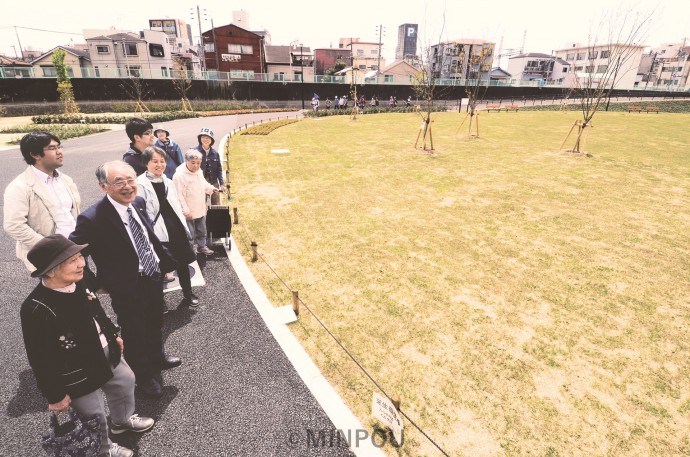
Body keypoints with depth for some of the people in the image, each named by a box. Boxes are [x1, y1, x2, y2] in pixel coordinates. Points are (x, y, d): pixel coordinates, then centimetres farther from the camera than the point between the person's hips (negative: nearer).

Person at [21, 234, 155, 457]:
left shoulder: (78, 282, -12)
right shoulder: (36, 310, -33)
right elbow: (41, 360, -23)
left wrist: (113, 335, 17)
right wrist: (55, 395, -14)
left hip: (105, 354, 7)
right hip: (76, 375, -7)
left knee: (125, 382, 27)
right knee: (94, 417, 15)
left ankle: (122, 420, 58)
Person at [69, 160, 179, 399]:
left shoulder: (138, 202, -5)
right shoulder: (92, 219, -26)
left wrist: (167, 262, 13)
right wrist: (95, 285, -13)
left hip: (154, 279, 7)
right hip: (128, 290, -6)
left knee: (155, 325, 29)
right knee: (135, 334, 17)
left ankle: (157, 358, 57)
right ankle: (144, 376, 43)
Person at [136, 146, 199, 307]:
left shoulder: (168, 182, 10)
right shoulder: (141, 184, -11)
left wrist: (184, 228, 13)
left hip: (177, 230, 6)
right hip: (158, 234, -6)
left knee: (183, 263, 15)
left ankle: (188, 294, 34)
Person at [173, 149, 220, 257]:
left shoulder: (199, 171, 2)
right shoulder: (179, 175, -22)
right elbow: (179, 196, -22)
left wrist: (211, 188, 2)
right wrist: (186, 211, -22)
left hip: (201, 209, 8)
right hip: (189, 212, -7)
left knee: (202, 230, 22)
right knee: (190, 233, 5)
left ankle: (201, 246, 40)